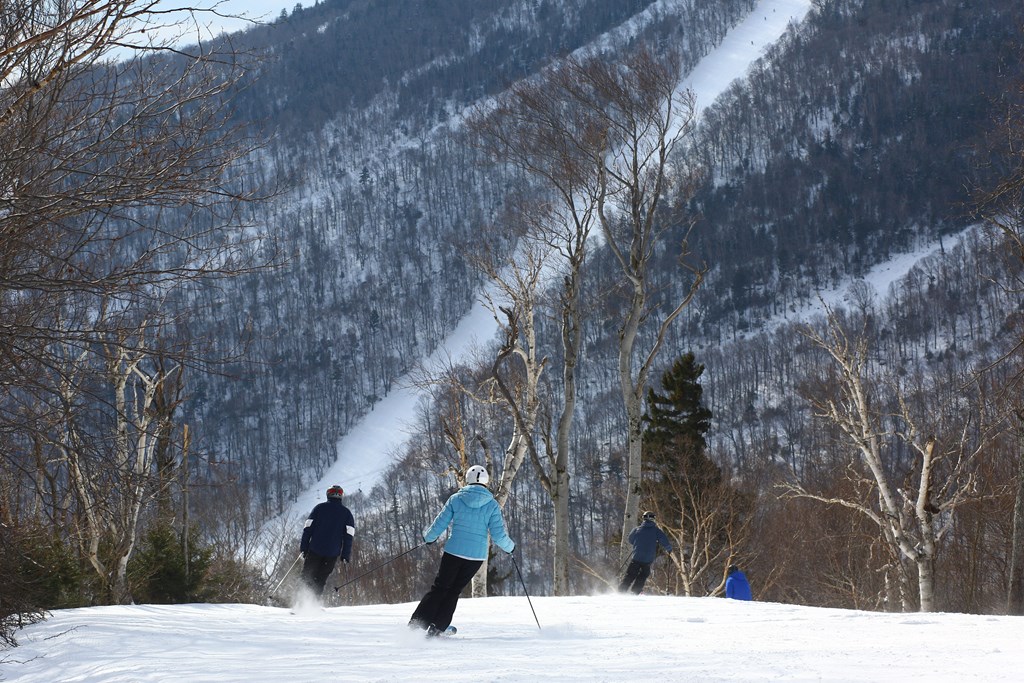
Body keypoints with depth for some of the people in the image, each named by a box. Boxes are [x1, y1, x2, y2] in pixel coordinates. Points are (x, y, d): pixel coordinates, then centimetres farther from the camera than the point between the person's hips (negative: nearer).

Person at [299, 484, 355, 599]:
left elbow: (308, 528, 1)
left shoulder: (319, 508, 7)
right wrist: (345, 555, 1)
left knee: (307, 576, 5)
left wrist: (304, 547, 2)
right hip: (333, 553, 1)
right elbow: (349, 535, 1)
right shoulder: (346, 512, 8)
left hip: (315, 550, -1)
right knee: (320, 580, 9)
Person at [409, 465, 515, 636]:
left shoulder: (456, 499, -1)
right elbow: (499, 536, -5)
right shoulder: (492, 505, -3)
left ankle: (416, 624, 0)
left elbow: (438, 527, 1)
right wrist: (510, 547, 15)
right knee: (453, 591, 14)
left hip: (453, 551, 0)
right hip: (476, 556, 0)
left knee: (438, 588, 10)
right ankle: (437, 628, 9)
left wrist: (428, 537, 21)